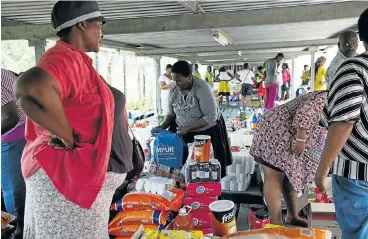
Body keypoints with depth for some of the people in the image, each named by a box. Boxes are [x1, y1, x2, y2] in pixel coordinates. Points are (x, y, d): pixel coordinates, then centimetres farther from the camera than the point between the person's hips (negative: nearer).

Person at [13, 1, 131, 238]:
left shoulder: (73, 60, 14)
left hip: (73, 174, 10)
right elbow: (32, 89, -41)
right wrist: (70, 140, -28)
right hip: (69, 175, -10)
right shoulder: (68, 59, -20)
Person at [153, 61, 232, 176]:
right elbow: (171, 113, 6)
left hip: (207, 132, -4)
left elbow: (211, 117, -24)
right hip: (181, 132, 4)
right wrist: (164, 125, -12)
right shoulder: (173, 90, -7)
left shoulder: (202, 88, -24)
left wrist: (188, 128, -29)